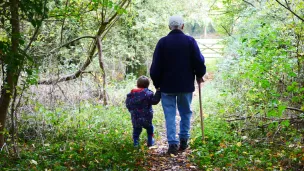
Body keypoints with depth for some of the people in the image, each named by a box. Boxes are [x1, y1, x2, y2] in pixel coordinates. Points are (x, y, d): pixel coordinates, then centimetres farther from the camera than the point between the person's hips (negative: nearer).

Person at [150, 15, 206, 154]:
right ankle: (184, 140, 15)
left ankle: (173, 143, -3)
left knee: (170, 115, 3)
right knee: (185, 112, 15)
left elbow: (156, 65, -2)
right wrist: (199, 75, 15)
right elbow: (199, 61, -3)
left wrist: (156, 83, 9)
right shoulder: (190, 41, -4)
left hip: (167, 85, 0)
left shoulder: (162, 42, -3)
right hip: (186, 85, 1)